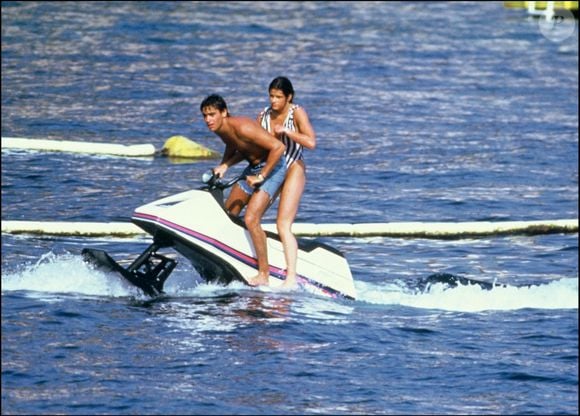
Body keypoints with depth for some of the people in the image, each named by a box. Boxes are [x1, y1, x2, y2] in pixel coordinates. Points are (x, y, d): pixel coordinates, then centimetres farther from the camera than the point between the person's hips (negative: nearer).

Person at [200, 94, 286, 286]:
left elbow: (278, 147, -31)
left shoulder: (242, 128, -29)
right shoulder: (219, 129, -2)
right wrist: (223, 166, 0)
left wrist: (261, 176, -25)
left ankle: (263, 275, -17)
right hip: (253, 168, 10)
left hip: (272, 167, -10)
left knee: (251, 219, -21)